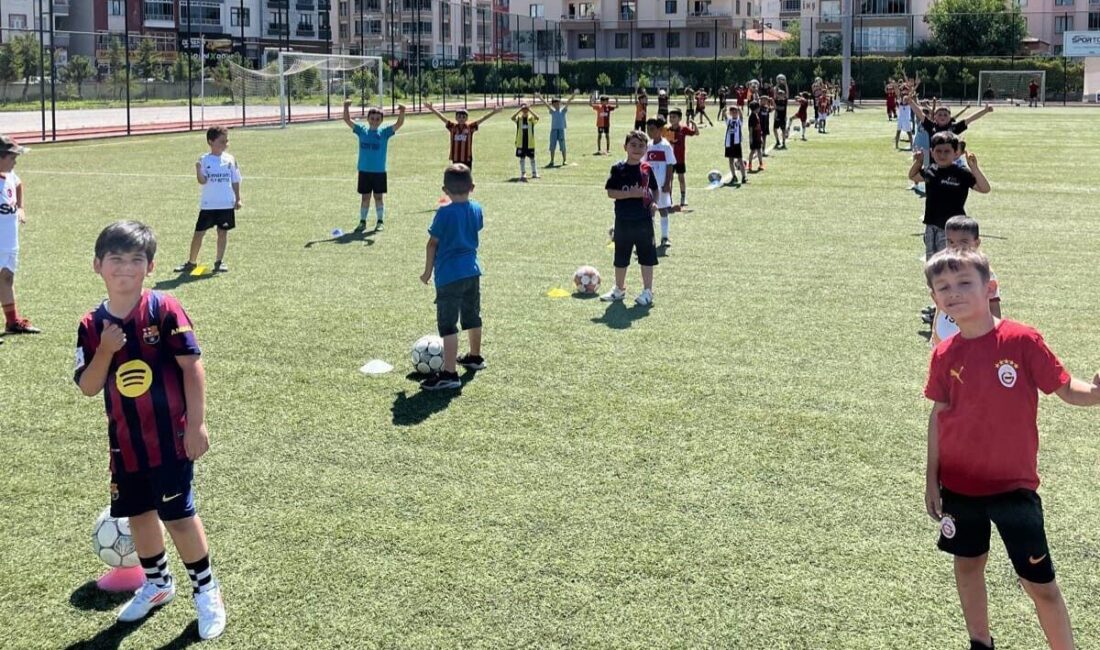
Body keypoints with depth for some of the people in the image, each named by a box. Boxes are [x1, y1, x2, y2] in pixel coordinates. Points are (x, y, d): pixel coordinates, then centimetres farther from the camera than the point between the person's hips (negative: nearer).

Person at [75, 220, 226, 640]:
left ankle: (205, 590, 20)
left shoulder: (164, 310, -13)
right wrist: (105, 350, -18)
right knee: (138, 513, 17)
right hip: (125, 440, 5)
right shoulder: (92, 325, -1)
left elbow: (192, 366, -11)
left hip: (170, 436, -5)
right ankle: (157, 583, 39)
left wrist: (196, 424, -13)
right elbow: (88, 388, -1)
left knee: (179, 515, 0)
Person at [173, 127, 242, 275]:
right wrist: (198, 169, -31)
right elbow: (202, 181, -13)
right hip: (208, 204, -2)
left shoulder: (230, 160, 2)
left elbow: (235, 181, 7)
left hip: (227, 204, 2)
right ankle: (191, 262, 13)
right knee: (199, 232, 2)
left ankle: (219, 261, 19)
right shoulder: (204, 160, -5)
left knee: (223, 232, 7)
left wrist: (238, 199, 3)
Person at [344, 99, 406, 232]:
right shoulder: (362, 130, 2)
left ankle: (380, 221, 16)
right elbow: (347, 120, -1)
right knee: (365, 197, 9)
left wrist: (402, 112, -31)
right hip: (364, 171, 2)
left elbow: (399, 124, -14)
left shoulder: (384, 132, -4)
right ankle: (362, 221, 18)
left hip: (379, 171, -2)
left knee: (379, 196, 6)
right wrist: (346, 108, -18)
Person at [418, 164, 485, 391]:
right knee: (472, 316, 24)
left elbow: (432, 244, -9)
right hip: (472, 271, 7)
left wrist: (428, 271, 1)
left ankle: (449, 373, -14)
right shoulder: (476, 210, 2)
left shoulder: (444, 213, -15)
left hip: (449, 276, -7)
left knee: (447, 324, -8)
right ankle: (475, 357, 43)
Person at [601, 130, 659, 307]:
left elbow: (655, 190, 13)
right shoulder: (618, 169, -4)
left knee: (646, 256, 4)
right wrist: (631, 194, -18)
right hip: (623, 220, 0)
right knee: (621, 257, 12)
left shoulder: (646, 169, 2)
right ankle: (619, 289, 28)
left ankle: (647, 291, 15)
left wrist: (652, 202, -5)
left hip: (644, 220, 0)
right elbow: (610, 192, -8)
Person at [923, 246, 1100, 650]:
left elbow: (1067, 389, -8)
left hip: (1014, 484, -3)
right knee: (968, 565, 17)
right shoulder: (945, 355, -3)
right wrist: (931, 479, 6)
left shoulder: (1022, 340, -13)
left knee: (1040, 583, 2)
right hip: (959, 484, 4)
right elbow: (939, 414, 6)